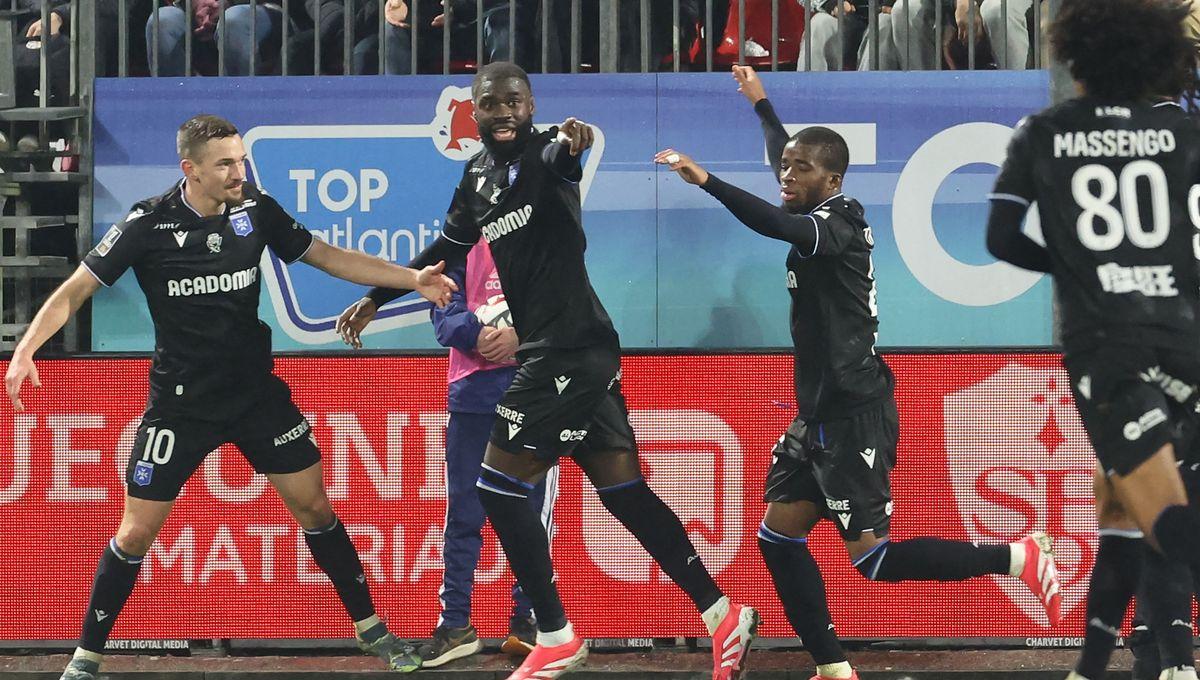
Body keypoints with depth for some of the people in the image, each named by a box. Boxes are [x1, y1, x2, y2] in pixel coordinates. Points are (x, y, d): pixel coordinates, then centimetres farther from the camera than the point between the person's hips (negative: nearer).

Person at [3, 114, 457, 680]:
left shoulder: (256, 212, -5)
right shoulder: (148, 224, -15)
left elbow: (332, 258, 4)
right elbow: (76, 290, -12)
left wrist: (413, 279, -7)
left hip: (257, 393, 3)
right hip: (180, 400, -3)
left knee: (314, 507, 6)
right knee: (136, 532, -3)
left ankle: (371, 630, 21)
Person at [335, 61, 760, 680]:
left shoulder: (544, 154, -11)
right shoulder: (477, 176, 13)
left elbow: (561, 157, -36)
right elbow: (447, 249, 27)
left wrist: (571, 141, -59)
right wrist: (374, 299, 30)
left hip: (570, 350, -8)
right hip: (552, 350, 8)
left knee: (499, 489, -5)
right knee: (622, 490, 9)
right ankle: (722, 616, 11)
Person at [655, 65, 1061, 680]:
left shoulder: (836, 224, -14)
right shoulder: (822, 219, 11)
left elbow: (775, 224, -37)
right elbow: (786, 156, 33)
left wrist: (704, 180, -47)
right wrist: (760, 104, 47)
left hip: (854, 414, -10)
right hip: (822, 414, 10)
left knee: (873, 556, -13)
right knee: (778, 536, 6)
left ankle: (1016, 558, -6)